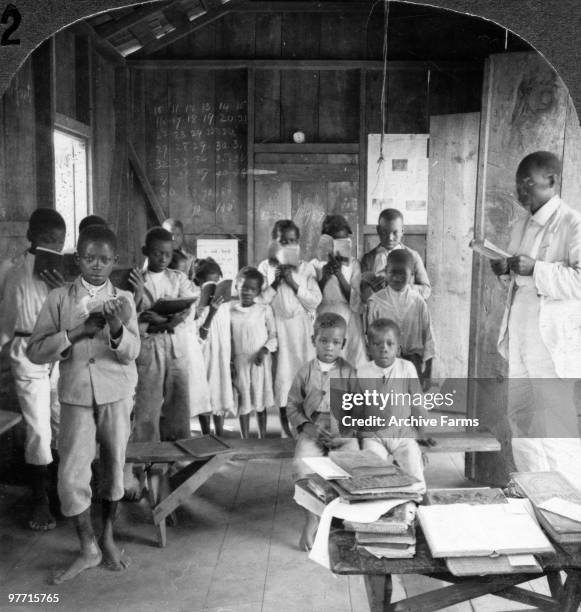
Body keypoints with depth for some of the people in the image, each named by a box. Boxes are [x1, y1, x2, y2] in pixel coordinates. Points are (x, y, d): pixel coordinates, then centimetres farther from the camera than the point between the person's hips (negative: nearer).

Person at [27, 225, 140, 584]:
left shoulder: (123, 299, 0)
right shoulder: (59, 298, 0)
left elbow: (131, 352, -10)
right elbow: (35, 351, -5)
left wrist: (117, 328, -30)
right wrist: (76, 332, -17)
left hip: (117, 393, 0)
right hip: (76, 395, 0)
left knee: (114, 465, 9)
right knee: (72, 473, -4)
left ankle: (108, 538, 30)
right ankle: (89, 549, 15)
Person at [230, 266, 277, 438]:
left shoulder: (265, 310, -4)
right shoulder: (230, 310, 2)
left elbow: (273, 335, 0)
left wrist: (265, 350, -16)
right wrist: (229, 361, 2)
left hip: (260, 362, -1)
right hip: (240, 361, 1)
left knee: (261, 400, 8)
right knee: (243, 401, 6)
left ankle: (262, 437, 21)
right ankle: (245, 439, 16)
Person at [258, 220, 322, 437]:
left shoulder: (306, 268, 6)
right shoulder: (266, 267, 5)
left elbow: (315, 301, -2)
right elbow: (260, 300, 1)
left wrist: (293, 284, -10)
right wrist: (275, 283, -10)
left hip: (302, 328, 1)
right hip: (277, 328, 0)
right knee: (283, 376, -2)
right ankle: (287, 431, 9)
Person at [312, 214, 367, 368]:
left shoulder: (353, 264, 2)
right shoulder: (315, 264, 1)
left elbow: (355, 300, -4)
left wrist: (340, 275, -14)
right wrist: (324, 277, -14)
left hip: (347, 323, 0)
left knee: (350, 362, -2)